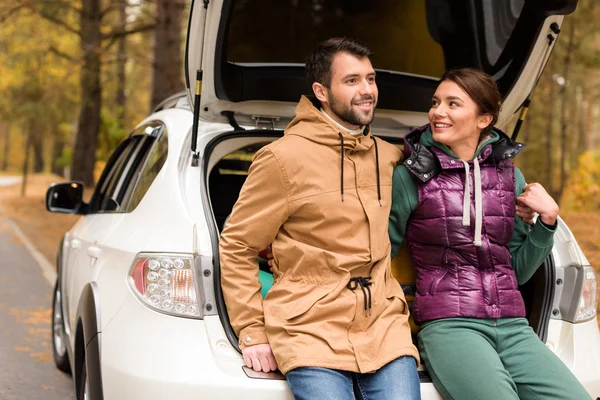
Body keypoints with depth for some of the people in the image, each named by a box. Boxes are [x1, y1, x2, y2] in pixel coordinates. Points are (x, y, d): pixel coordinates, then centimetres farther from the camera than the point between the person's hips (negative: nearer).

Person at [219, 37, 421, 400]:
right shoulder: (284, 157, -4)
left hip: (383, 328, 4)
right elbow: (236, 247, 0)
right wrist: (252, 332, -4)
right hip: (312, 331, -4)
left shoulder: (389, 156, 12)